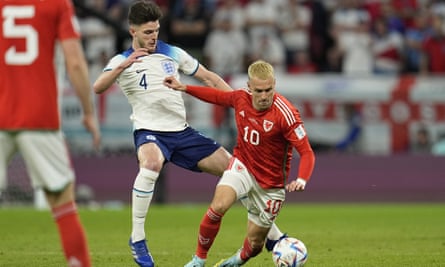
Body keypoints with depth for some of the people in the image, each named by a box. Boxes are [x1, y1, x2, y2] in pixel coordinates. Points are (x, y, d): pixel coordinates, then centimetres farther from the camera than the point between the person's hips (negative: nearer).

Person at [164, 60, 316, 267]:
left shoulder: (285, 113, -25)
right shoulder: (241, 98, -10)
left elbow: (307, 152, -25)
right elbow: (218, 96, 13)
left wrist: (301, 180, -42)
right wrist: (183, 88, 12)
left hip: (270, 182, -2)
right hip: (243, 165, 2)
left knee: (254, 244, 6)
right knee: (218, 206, -27)